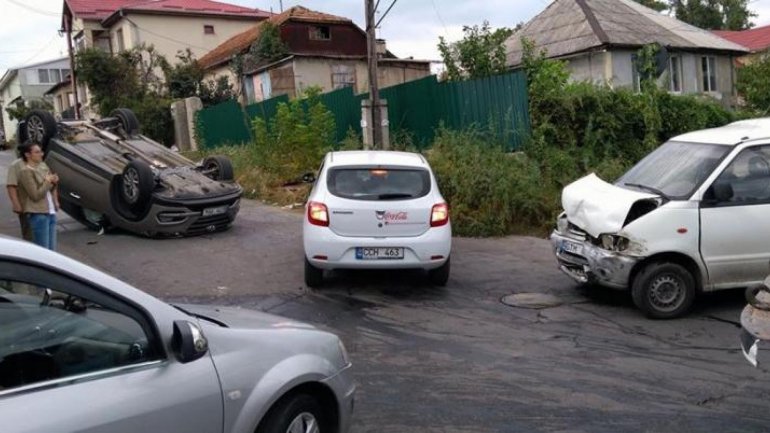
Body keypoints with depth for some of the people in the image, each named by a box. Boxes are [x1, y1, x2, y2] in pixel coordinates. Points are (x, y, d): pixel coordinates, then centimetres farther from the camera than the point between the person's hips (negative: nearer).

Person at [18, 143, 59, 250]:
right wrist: (48, 181, -8)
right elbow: (36, 195, -15)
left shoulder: (43, 166, 12)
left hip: (50, 212, 8)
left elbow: (52, 188, 21)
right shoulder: (26, 172, -11)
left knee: (51, 249, 11)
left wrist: (54, 181, 1)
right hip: (38, 214, -8)